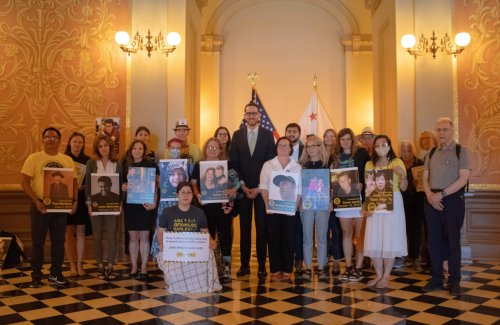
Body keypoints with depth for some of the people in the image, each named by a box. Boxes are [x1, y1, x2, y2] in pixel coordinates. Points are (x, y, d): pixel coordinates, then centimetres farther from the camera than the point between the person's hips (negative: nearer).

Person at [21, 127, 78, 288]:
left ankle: (56, 273, 22)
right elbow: (24, 181, -7)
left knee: (59, 241, 9)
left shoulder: (67, 160, 7)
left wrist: (75, 200, -5)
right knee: (38, 242, 5)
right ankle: (36, 276, 16)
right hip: (40, 205, -3)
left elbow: (74, 182, 10)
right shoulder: (34, 158, -3)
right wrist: (36, 201, -17)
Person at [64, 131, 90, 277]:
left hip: (82, 199, 1)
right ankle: (72, 265, 11)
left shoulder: (87, 160, 4)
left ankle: (80, 264, 12)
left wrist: (82, 187, -14)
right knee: (69, 232, 2)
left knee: (81, 231, 4)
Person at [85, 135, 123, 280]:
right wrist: (89, 203, -6)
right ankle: (100, 267, 16)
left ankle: (110, 266, 12)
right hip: (96, 204, 0)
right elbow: (87, 184, 2)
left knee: (111, 236, 1)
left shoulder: (117, 164, 5)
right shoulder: (91, 163, 3)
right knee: (97, 236, 5)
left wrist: (119, 203, -3)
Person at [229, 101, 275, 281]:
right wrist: (243, 186, -5)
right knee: (244, 227, 5)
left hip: (262, 188, -1)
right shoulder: (237, 135, 7)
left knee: (262, 227, 1)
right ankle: (244, 264, 12)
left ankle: (262, 265, 8)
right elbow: (234, 163, 5)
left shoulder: (268, 135, 3)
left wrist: (260, 187, -7)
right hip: (243, 187, 1)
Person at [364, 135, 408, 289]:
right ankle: (379, 274, 18)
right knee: (374, 240, 4)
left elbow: (403, 188, 0)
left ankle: (386, 276, 11)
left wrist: (403, 175, -19)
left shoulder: (397, 162, 2)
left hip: (393, 204, -3)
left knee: (390, 239, 0)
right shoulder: (369, 164, 10)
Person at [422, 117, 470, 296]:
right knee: (434, 241, 8)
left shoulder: (461, 151, -2)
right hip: (432, 201, 4)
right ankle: (436, 279, 19)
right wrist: (430, 195, -9)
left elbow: (463, 178, -11)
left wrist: (441, 194, -16)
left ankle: (454, 281, 13)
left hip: (453, 200, -4)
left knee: (452, 241, 1)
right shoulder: (431, 153, 12)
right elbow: (425, 178, 10)